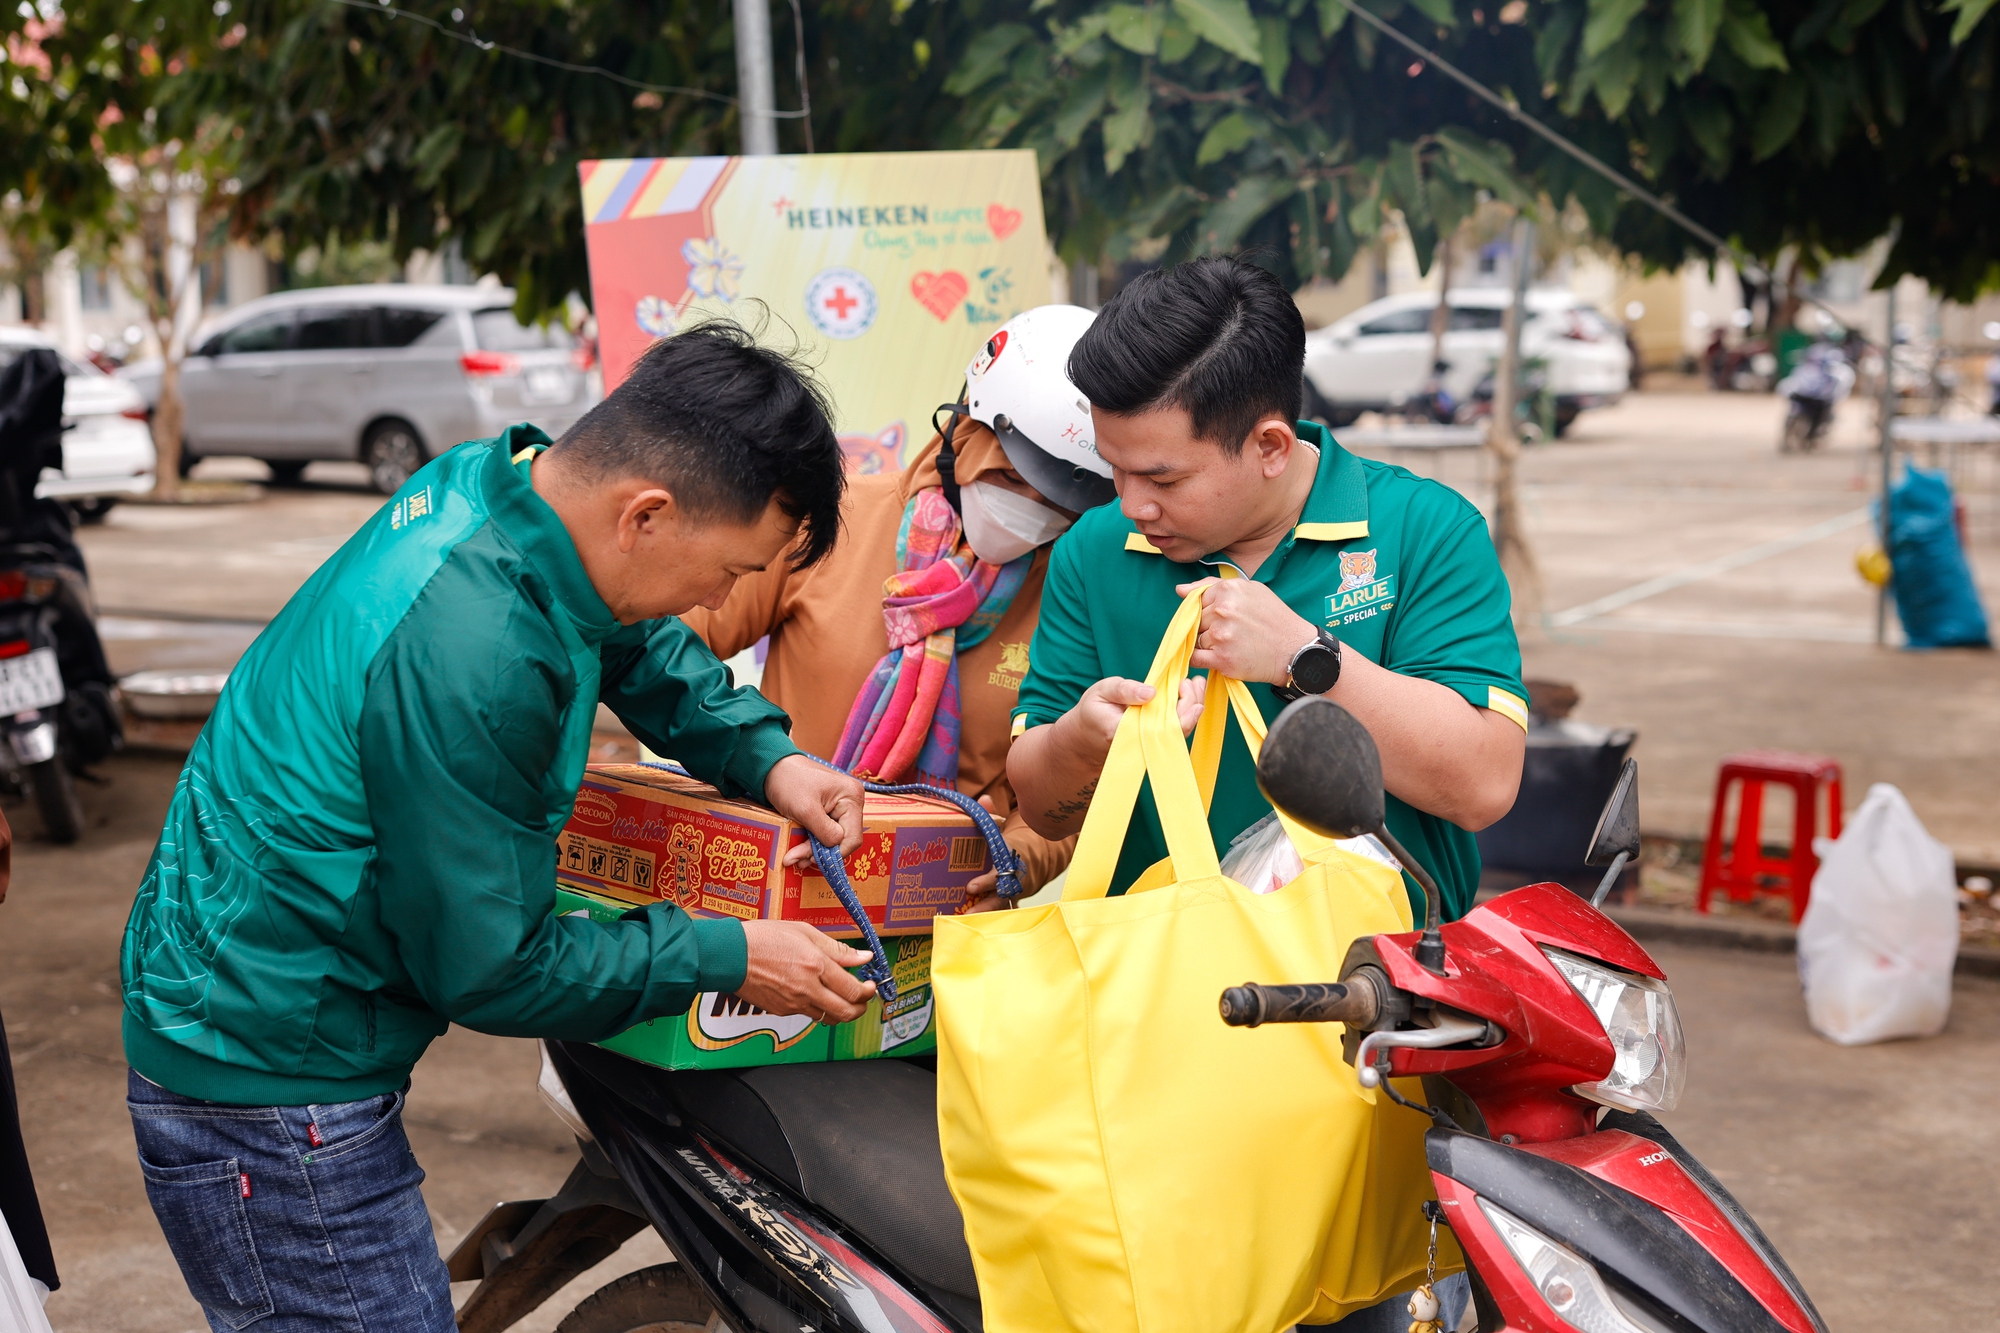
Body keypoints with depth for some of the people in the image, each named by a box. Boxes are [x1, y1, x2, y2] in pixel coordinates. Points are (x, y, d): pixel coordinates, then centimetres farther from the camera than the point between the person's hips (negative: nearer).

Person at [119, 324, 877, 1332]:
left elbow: (636, 644, 20)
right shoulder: (472, 653, -30)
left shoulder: (502, 481, -3)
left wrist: (766, 756, 5)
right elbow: (491, 970, -20)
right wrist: (727, 962, -12)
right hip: (268, 1090, -10)